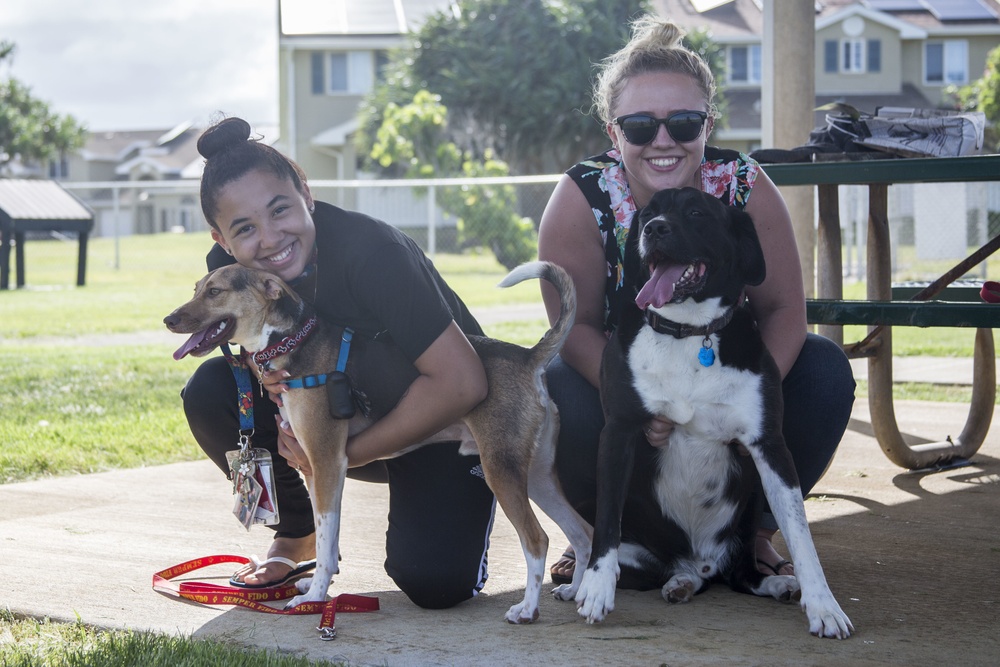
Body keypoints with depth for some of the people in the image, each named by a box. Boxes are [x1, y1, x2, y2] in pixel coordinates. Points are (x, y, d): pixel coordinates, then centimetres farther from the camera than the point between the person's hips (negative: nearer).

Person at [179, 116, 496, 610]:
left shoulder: (371, 250, -32)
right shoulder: (227, 268, -14)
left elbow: (463, 383, -32)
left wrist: (343, 453, -26)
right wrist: (266, 370, -24)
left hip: (441, 422, -5)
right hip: (346, 411, 6)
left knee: (433, 582, -28)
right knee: (210, 391, -17)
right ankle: (296, 534, 5)